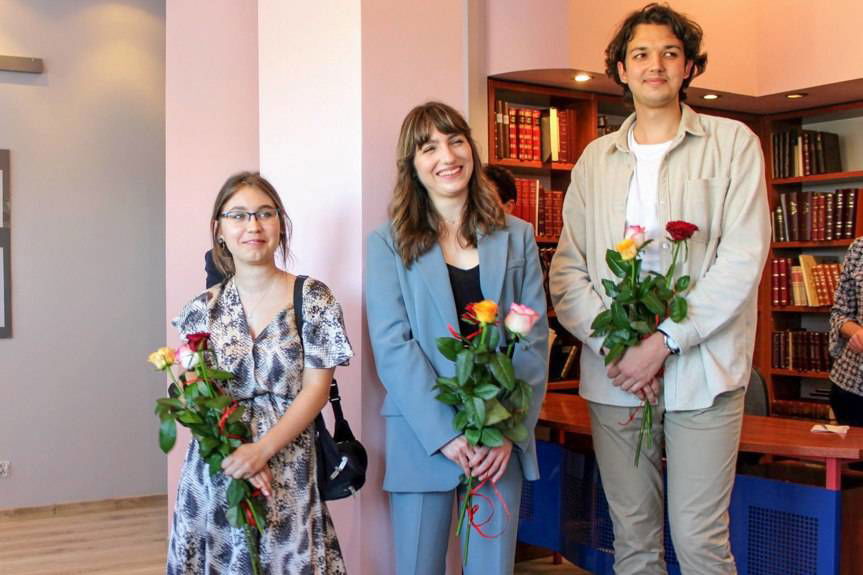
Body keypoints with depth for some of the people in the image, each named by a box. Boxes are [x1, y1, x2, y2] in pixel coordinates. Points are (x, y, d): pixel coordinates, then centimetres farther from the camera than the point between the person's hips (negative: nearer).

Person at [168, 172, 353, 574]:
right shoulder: (203, 309, 5)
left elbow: (316, 388, -7)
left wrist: (261, 450, -18)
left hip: (289, 472, -2)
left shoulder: (314, 299, -2)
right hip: (215, 468, 2)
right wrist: (236, 452, -14)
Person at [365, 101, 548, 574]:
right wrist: (446, 435, -15)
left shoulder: (516, 237, 8)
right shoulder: (388, 244, 1)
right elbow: (392, 346, -8)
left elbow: (533, 341, 3)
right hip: (422, 437, -2)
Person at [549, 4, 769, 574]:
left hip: (700, 373, -3)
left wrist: (664, 341, -14)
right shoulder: (596, 158, 12)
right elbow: (567, 270, 6)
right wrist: (613, 346, -9)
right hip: (613, 373, 3)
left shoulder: (732, 143, 4)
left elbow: (742, 259, -7)